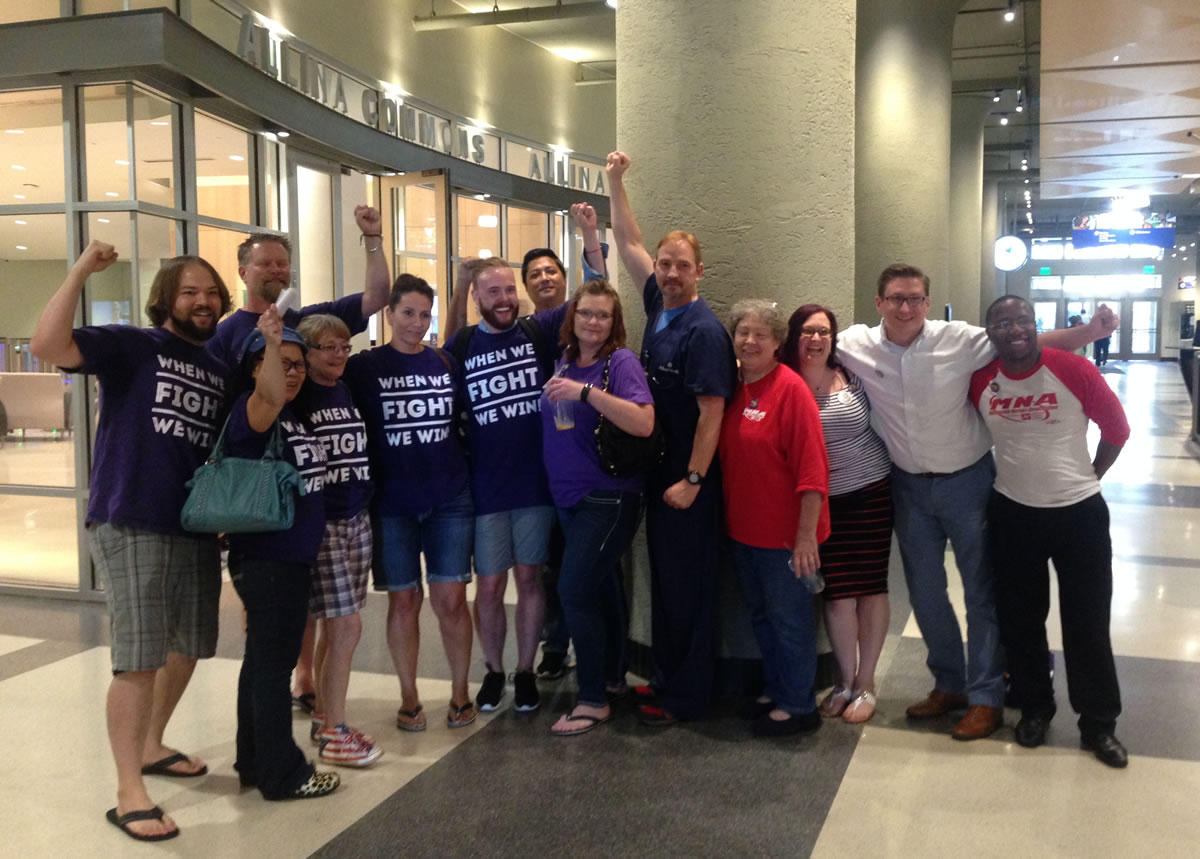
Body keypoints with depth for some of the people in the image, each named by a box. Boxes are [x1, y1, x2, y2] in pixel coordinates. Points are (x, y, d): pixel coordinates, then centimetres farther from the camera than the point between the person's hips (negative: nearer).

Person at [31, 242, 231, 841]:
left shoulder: (220, 371, 15)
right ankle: (128, 793, 4)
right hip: (130, 525, -7)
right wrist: (81, 272, -20)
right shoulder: (129, 345, -4)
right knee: (139, 659, -7)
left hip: (197, 529, 7)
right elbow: (47, 346, -20)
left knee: (187, 648, 16)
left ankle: (151, 746, 38)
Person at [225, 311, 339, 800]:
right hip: (266, 560, -9)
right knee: (272, 664, -1)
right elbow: (271, 397, -38)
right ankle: (282, 775, 9)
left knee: (266, 661, 17)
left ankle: (254, 763, 29)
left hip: (292, 557, 10)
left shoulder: (296, 417, 13)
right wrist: (271, 341, -50)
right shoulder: (250, 411, -13)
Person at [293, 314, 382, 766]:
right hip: (319, 522, -6)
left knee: (335, 626, 11)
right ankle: (333, 735, 5)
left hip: (357, 520, 6)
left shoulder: (351, 391, 11)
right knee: (346, 625, -7)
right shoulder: (297, 396, -7)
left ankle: (323, 717, 24)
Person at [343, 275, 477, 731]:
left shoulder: (447, 364, 6)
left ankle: (460, 693, 17)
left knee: (451, 599, 1)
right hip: (393, 503, -1)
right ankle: (409, 698, 20)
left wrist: (464, 474, 8)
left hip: (450, 500, 1)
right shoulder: (364, 366, -1)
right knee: (404, 600, 6)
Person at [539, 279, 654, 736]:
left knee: (575, 588, -11)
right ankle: (611, 677, 33)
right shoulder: (564, 363, 8)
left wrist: (586, 392, -29)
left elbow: (643, 423, -25)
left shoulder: (621, 362, -11)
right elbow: (555, 423, 21)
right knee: (601, 586, 18)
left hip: (608, 497, -7)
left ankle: (594, 700, 1)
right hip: (569, 495, 7)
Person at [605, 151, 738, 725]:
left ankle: (685, 696, 11)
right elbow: (628, 244, 17)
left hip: (689, 480, -8)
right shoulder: (658, 306, 6)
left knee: (687, 586, 1)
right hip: (657, 471, 8)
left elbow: (712, 410, -19)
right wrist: (615, 183, 16)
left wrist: (693, 480, -20)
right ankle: (665, 677, 28)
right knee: (662, 579, 15)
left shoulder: (703, 330, -16)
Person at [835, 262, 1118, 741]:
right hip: (909, 485, 3)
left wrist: (1090, 331, -22)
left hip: (966, 481, -3)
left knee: (981, 590, 6)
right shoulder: (856, 344, -9)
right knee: (924, 591, 14)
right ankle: (948, 684, 33)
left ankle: (986, 697, 19)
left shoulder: (960, 339, -15)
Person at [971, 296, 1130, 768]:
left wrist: (1089, 477, 6)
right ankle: (1035, 707, 30)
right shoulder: (980, 380, -5)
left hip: (1079, 512, -2)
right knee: (1019, 619, 11)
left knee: (1087, 622, 5)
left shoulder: (1074, 369, -12)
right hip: (1012, 514, 2)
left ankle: (1098, 723, 20)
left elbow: (1116, 428, -1)